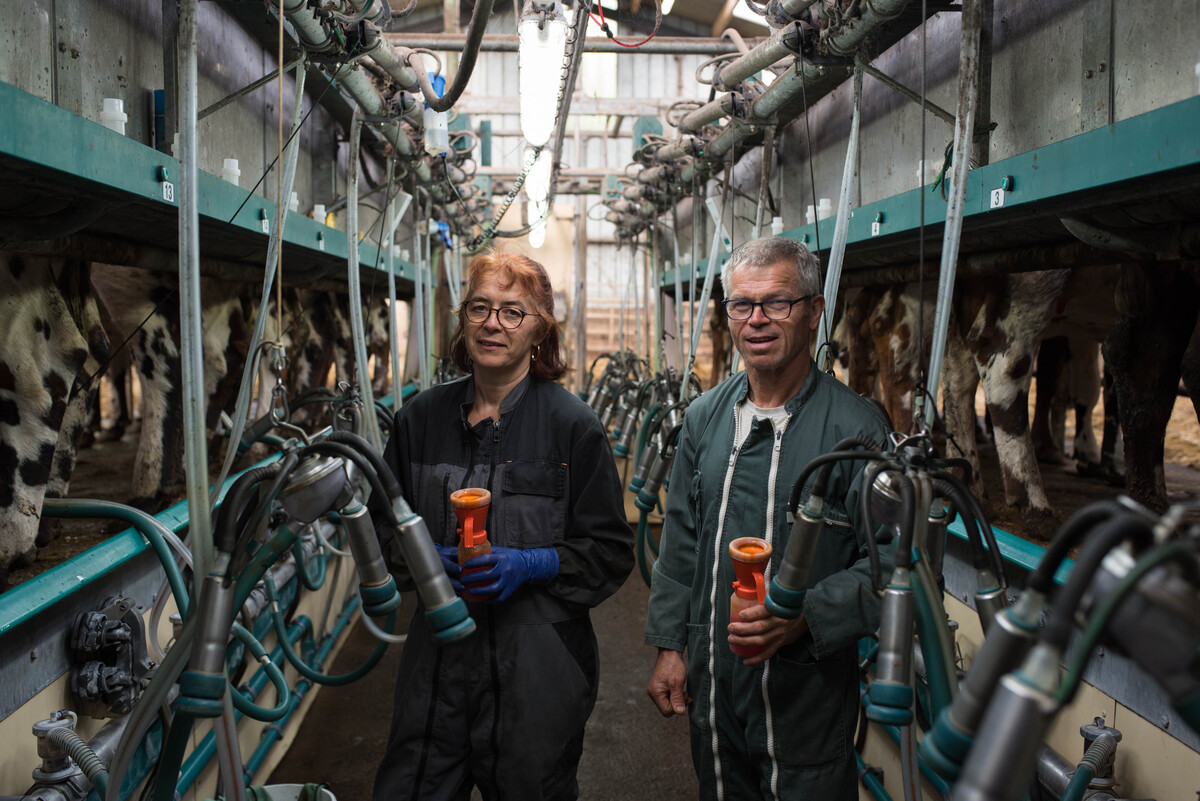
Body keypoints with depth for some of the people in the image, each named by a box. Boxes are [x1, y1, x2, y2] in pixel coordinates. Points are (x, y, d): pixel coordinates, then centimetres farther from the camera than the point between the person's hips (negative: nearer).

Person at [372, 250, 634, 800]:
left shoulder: (573, 425, -7)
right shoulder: (421, 417, 3)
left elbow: (611, 553, -3)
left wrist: (533, 564, -19)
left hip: (538, 669, -3)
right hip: (438, 657, 3)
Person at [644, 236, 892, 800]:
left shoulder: (856, 429, -13)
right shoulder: (704, 416, 3)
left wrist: (805, 617, -25)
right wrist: (668, 645, 8)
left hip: (809, 700, -4)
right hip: (711, 687, 5)